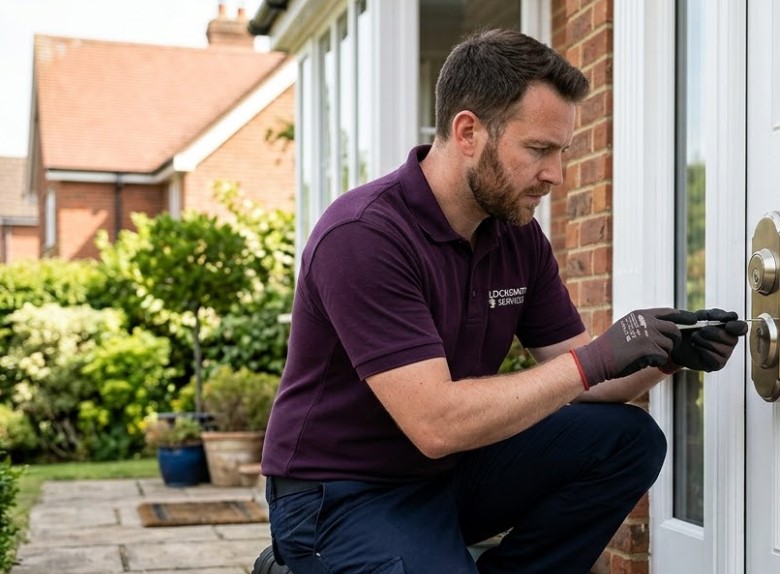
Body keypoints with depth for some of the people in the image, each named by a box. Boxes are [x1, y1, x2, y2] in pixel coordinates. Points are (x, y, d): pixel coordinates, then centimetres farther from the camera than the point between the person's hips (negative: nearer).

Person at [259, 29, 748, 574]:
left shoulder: (519, 233, -1)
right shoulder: (362, 237, -24)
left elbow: (574, 379, 6)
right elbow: (436, 424, -30)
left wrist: (668, 355, -14)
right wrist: (594, 358, -26)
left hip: (451, 470, 7)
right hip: (343, 495, -7)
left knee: (627, 439, -6)